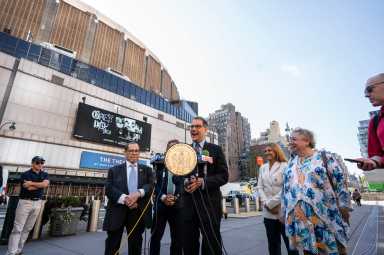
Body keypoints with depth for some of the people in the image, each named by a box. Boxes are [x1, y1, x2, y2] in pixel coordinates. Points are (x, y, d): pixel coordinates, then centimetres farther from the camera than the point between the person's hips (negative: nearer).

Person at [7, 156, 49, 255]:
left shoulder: (45, 174, 8)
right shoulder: (25, 174, -5)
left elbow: (46, 184, -11)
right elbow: (29, 188, -16)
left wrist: (32, 183, -13)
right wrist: (41, 184, -6)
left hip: (38, 203, 4)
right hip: (25, 202, -4)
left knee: (28, 228, 11)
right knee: (17, 228, -3)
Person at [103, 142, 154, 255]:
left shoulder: (147, 170, 13)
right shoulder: (114, 170, 12)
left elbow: (151, 186, -1)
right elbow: (109, 189, -1)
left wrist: (138, 193, -21)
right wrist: (124, 199, -17)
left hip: (137, 211, 1)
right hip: (117, 210, 0)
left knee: (135, 245, 10)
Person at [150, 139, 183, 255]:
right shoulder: (159, 164, 6)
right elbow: (154, 183, -1)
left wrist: (176, 197, -13)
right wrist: (163, 197, -13)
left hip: (177, 204, 1)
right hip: (161, 204, 0)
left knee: (178, 237, 8)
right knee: (156, 236, 6)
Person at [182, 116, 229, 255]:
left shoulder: (215, 149, 0)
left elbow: (223, 176, -5)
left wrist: (203, 182, -18)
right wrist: (184, 182, -13)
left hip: (209, 203, -2)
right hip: (188, 202, 3)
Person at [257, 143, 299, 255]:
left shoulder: (284, 166, -6)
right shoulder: (262, 168, 11)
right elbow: (260, 187, 8)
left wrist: (271, 203, -11)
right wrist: (266, 203, -6)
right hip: (268, 212, 5)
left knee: (290, 242, 8)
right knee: (272, 242, 15)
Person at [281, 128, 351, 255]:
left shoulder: (324, 157, 0)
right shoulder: (291, 164, 12)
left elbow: (341, 182, -3)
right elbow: (285, 189, 14)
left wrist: (344, 208, -8)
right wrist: (284, 213, 13)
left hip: (325, 216, -3)